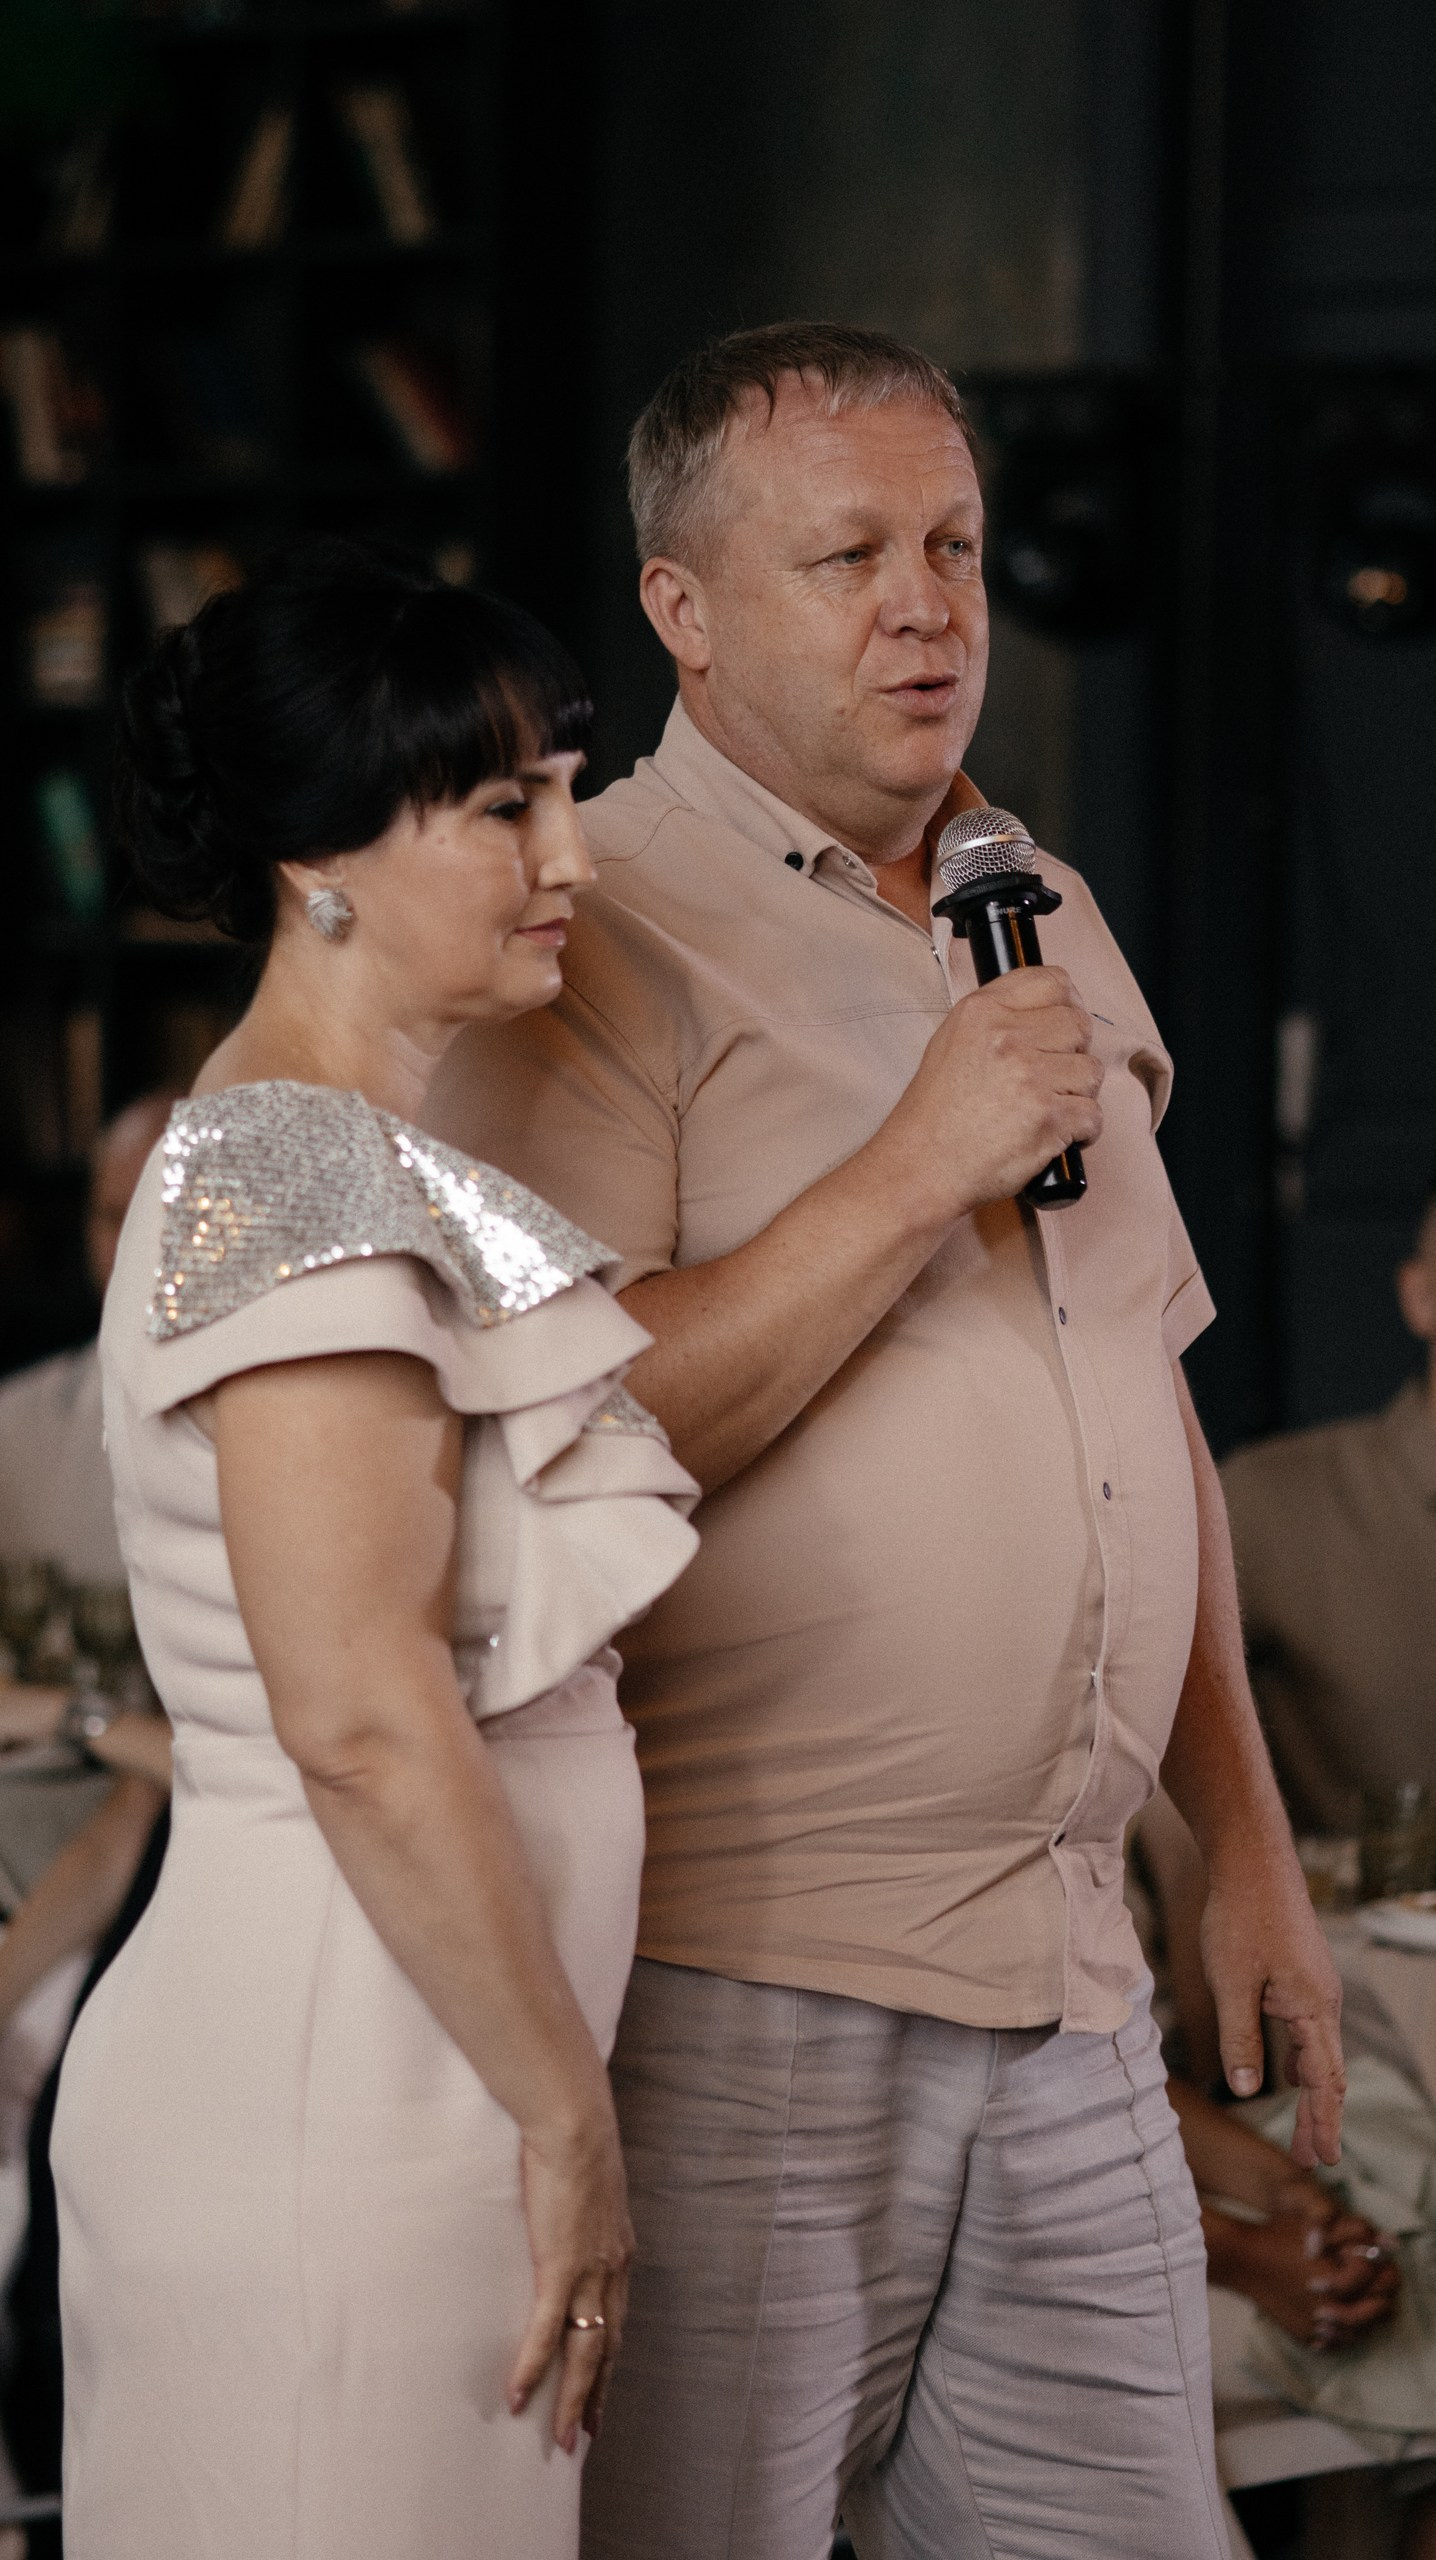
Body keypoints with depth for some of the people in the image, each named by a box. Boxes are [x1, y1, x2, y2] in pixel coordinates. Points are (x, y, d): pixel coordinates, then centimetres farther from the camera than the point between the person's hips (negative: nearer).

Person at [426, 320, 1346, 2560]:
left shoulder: (1047, 923, 16)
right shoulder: (598, 933, -8)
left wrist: (1248, 1840, 19)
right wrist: (917, 1175, -19)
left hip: (1068, 1987, 7)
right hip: (734, 1982, -7)